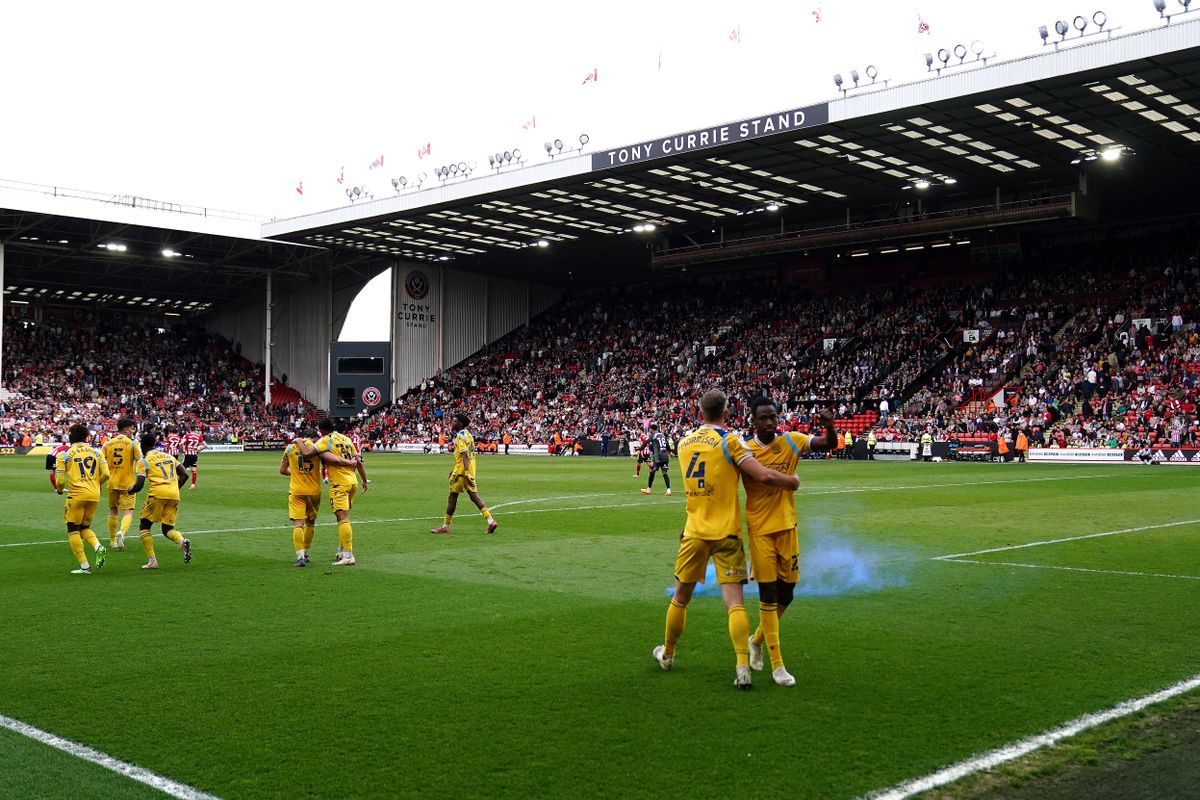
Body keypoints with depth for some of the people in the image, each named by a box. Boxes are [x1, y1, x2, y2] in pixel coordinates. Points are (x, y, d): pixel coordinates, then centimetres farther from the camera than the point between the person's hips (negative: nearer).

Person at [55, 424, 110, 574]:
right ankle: (98, 547, -9)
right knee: (84, 528, 20)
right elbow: (106, 474, 3)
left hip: (77, 495, -4)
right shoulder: (97, 452, 10)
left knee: (73, 530, 7)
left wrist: (60, 490, 19)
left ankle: (84, 566, 1)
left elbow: (60, 480, -3)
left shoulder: (64, 454, 0)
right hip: (94, 496, 4)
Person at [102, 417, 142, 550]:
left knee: (112, 511, 19)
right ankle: (122, 532, -31)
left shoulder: (107, 443, 5)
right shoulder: (133, 444, -6)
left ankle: (112, 541, 25)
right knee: (128, 512, -3)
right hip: (127, 483, -4)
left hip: (112, 483, 4)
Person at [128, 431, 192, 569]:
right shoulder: (169, 456, 21)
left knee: (144, 526, 14)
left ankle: (152, 561, 6)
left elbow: (139, 485, -2)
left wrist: (131, 490, 19)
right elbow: (184, 475, 14)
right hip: (174, 495, 5)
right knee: (168, 528, 15)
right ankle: (182, 541, -19)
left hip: (158, 494, -5)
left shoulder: (144, 460, 5)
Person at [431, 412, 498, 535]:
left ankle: (445, 526, 9)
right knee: (473, 495, 6)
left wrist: (466, 473, -28)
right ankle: (490, 520, -4)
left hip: (462, 471, -9)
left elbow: (465, 456, -23)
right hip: (470, 470, 9)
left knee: (452, 497, 1)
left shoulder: (460, 437, -14)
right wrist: (455, 470, 28)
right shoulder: (467, 435, 15)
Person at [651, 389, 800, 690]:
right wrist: (793, 481, -1)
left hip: (695, 532, 4)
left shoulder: (684, 443, 8)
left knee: (680, 596, 17)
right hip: (726, 533, -4)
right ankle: (743, 667, -13)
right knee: (734, 600, -5)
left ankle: (667, 654, 32)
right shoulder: (729, 441, -9)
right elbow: (764, 476, -16)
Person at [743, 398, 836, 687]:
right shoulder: (745, 450, -9)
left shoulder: (791, 441, -2)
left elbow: (829, 443, -6)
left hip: (787, 527, 3)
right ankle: (777, 664, 4)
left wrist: (829, 425, -29)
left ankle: (757, 639, 35)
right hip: (760, 530, -3)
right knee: (768, 594, -4)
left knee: (786, 593, 10)